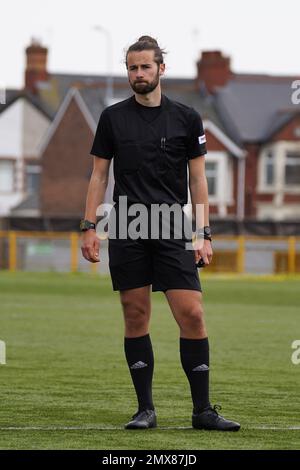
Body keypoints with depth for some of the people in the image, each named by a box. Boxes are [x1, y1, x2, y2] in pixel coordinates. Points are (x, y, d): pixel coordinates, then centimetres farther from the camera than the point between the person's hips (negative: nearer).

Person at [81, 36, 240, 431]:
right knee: (136, 317, 2)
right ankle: (146, 409, 9)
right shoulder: (113, 117, 7)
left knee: (192, 314, -8)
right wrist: (89, 227, 1)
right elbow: (99, 174, 10)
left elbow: (197, 179, 6)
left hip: (174, 233, -1)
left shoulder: (186, 118, 5)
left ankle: (203, 410, 0)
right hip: (126, 233, 1)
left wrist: (204, 234, -1)